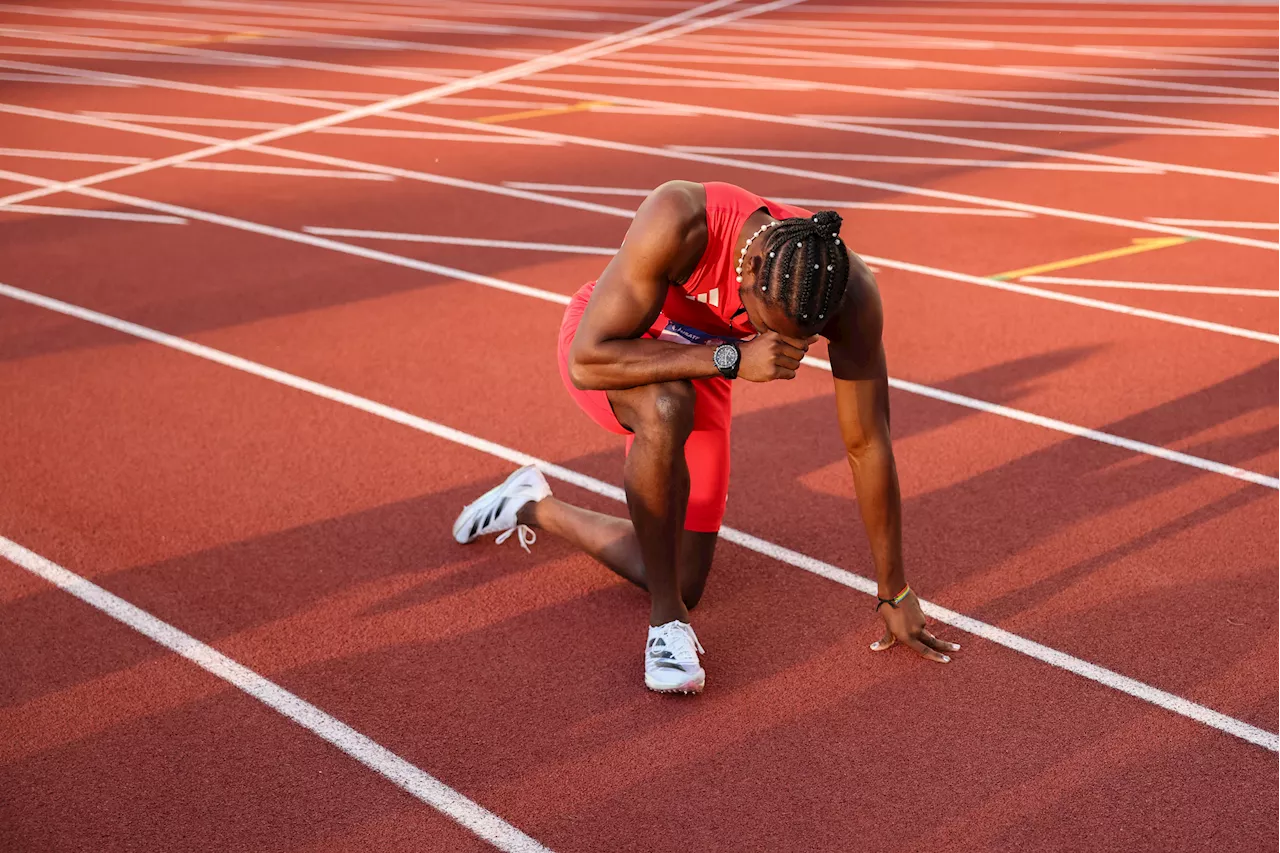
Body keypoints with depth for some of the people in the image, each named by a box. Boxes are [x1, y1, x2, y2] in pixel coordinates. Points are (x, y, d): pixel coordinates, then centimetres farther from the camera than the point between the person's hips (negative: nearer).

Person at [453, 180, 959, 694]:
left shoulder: (851, 297, -29)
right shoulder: (679, 222, -41)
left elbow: (868, 445, -20)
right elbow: (589, 361, -38)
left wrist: (895, 595, -14)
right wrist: (733, 358, -47)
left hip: (698, 369, 4)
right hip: (606, 345, -4)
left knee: (683, 583, 3)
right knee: (667, 408, -42)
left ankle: (534, 507, 28)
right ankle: (666, 621, -22)